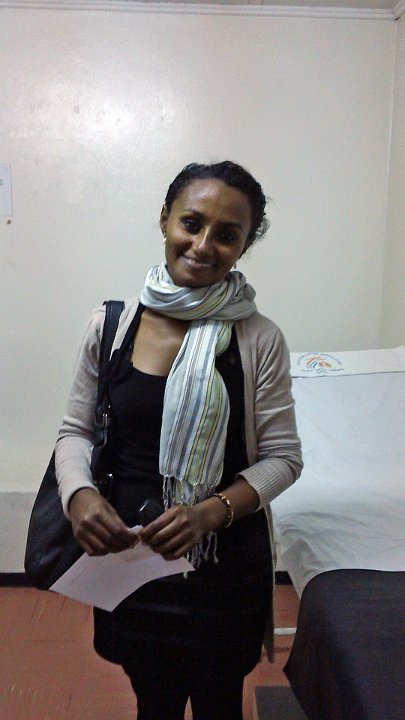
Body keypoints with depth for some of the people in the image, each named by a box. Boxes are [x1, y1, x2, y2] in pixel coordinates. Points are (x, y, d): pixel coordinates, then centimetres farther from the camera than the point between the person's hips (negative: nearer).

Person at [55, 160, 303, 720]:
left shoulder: (259, 339, -11)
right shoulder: (109, 324, -6)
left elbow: (282, 456, -7)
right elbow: (76, 430, 3)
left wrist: (211, 511, -23)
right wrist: (78, 494, -17)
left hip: (225, 563, -1)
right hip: (127, 554, 2)